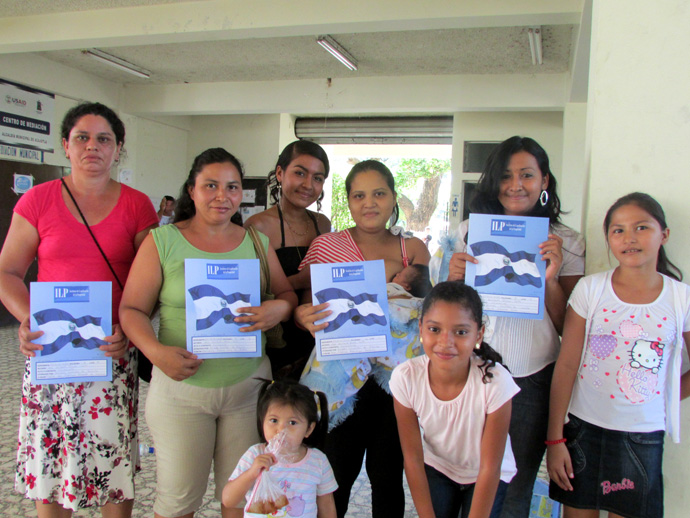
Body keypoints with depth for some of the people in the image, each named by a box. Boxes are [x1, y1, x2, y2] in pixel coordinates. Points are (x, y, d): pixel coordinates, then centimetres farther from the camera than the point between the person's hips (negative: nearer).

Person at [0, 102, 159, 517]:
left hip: (114, 352, 0)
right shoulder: (38, 200, 5)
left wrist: (129, 330, -13)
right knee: (49, 459, 7)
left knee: (116, 466, 3)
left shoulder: (137, 206, 4)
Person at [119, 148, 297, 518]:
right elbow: (132, 309, -2)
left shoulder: (256, 242, 8)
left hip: (248, 385, 2)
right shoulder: (162, 241, -1)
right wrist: (156, 352, -20)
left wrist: (279, 309, -13)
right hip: (181, 386, -2)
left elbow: (287, 293, 10)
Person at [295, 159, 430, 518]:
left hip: (396, 378, 2)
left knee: (388, 475, 14)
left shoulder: (413, 250, 5)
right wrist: (304, 316, -24)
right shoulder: (326, 246, -1)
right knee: (338, 476, 6)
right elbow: (301, 304, -1)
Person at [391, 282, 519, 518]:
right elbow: (412, 458, -14)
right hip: (437, 468, 1)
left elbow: (490, 468, -21)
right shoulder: (405, 377, -27)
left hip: (486, 476, -1)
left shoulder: (496, 381, -33)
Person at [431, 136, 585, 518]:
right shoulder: (468, 232, 4)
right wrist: (453, 278, -12)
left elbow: (566, 327, 1)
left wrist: (551, 277, -15)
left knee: (517, 485, 14)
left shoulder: (566, 243, 1)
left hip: (533, 380, 0)